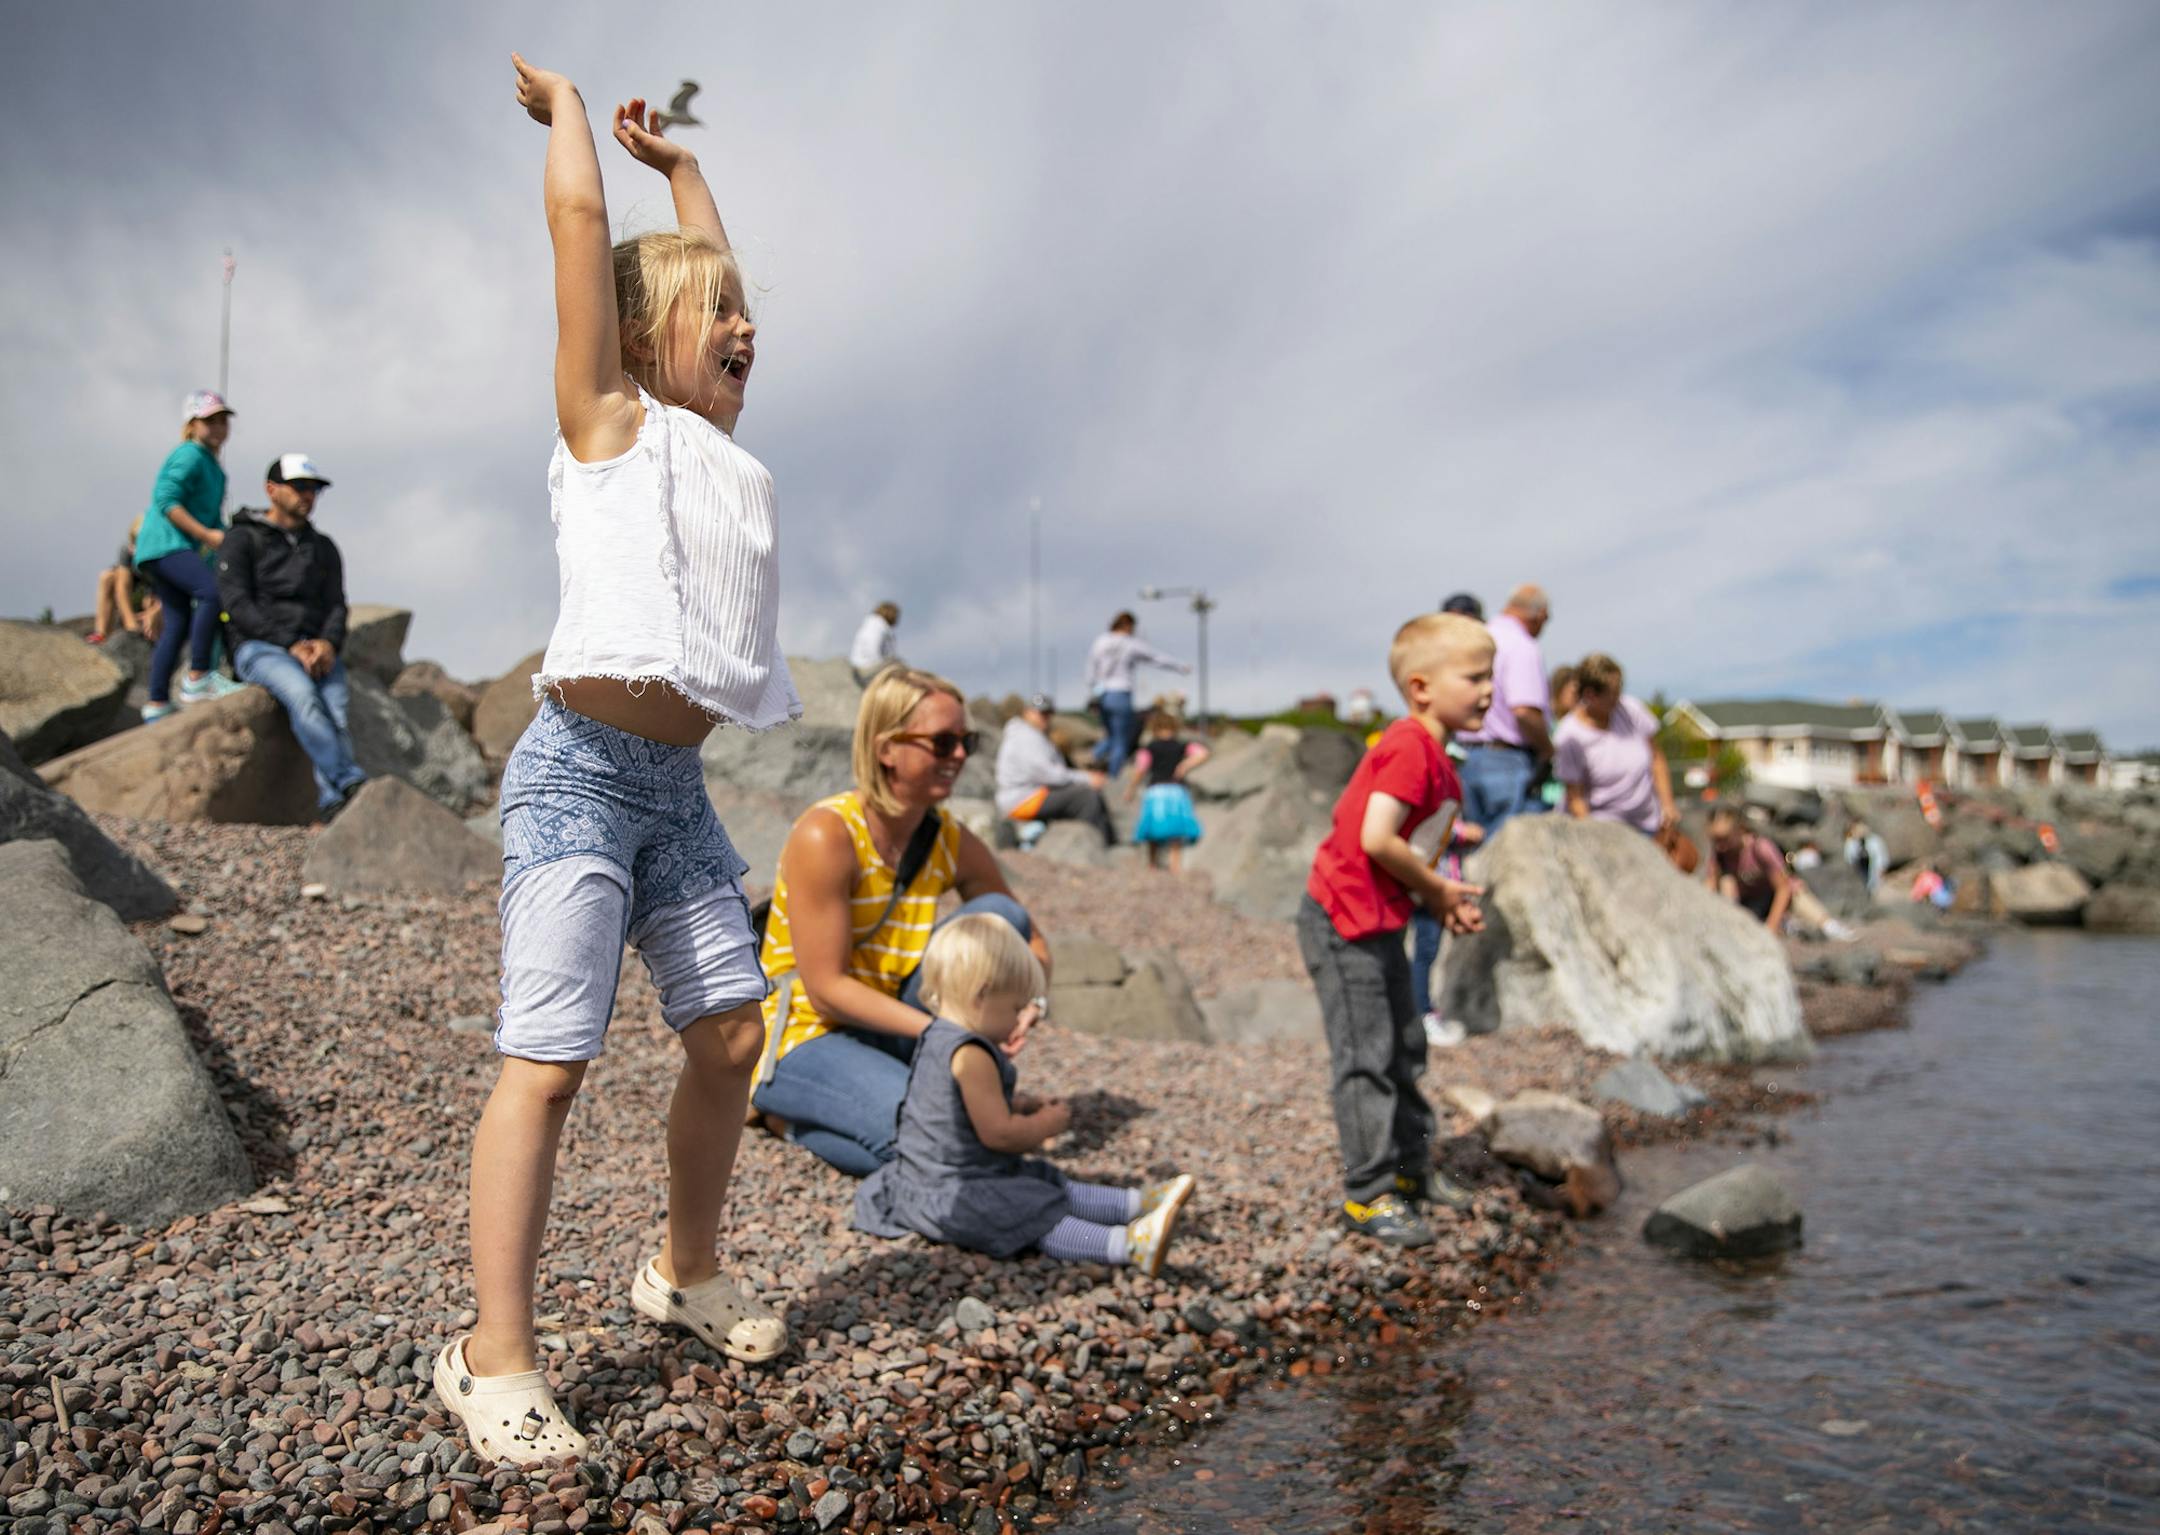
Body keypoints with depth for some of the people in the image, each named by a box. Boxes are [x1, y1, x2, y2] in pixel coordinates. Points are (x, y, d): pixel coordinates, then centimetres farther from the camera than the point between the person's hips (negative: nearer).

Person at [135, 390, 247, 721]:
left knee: (178, 624, 10)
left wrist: (225, 537, 9)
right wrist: (207, 535, -19)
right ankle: (197, 679, -27)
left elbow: (212, 517, 26)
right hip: (164, 544, -10)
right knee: (214, 591, -28)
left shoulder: (215, 468, 21)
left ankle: (156, 706, 15)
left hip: (178, 548, 10)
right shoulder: (189, 456, -8)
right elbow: (165, 500, -18)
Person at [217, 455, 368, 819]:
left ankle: (331, 802, -41)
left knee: (339, 706, -28)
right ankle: (351, 783, -44)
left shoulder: (323, 548, 23)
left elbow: (336, 604, 12)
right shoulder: (242, 539, 9)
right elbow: (237, 602, -3)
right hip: (259, 648, -3)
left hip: (315, 649, 3)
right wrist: (291, 644, -15)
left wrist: (328, 643, -11)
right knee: (302, 693, -35)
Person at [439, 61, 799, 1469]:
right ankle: (494, 1359, 1)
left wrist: (678, 160, 42)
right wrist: (566, 105, 15)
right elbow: (581, 218, -1)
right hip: (579, 772, -7)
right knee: (549, 1061, -9)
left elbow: (708, 278, 32)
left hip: (676, 787, 7)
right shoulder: (611, 420, 3)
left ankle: (689, 1274, 25)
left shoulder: (720, 445, 19)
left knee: (732, 1032, 5)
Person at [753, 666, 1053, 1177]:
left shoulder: (953, 843, -2)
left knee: (1000, 918, -11)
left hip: (894, 1037, 6)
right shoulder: (825, 836, -21)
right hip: (800, 1043, -6)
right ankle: (796, 1116, -3)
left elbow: (1031, 941, 8)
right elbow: (826, 989, -23)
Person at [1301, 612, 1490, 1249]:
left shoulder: (1431, 756, 11)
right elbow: (1376, 839, -28)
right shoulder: (1410, 749, -20)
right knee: (1367, 1058, -3)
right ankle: (1370, 1195, 7)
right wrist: (1436, 888, -14)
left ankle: (1412, 1166, 32)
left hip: (1379, 922, 10)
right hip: (1345, 924, -10)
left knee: (1404, 1048, 18)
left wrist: (1443, 898, 2)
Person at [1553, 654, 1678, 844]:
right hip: (1606, 828, -4)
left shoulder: (1631, 709, -2)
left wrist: (1668, 805, 2)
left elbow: (1656, 759, 9)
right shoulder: (1570, 737, -13)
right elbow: (1575, 798, -9)